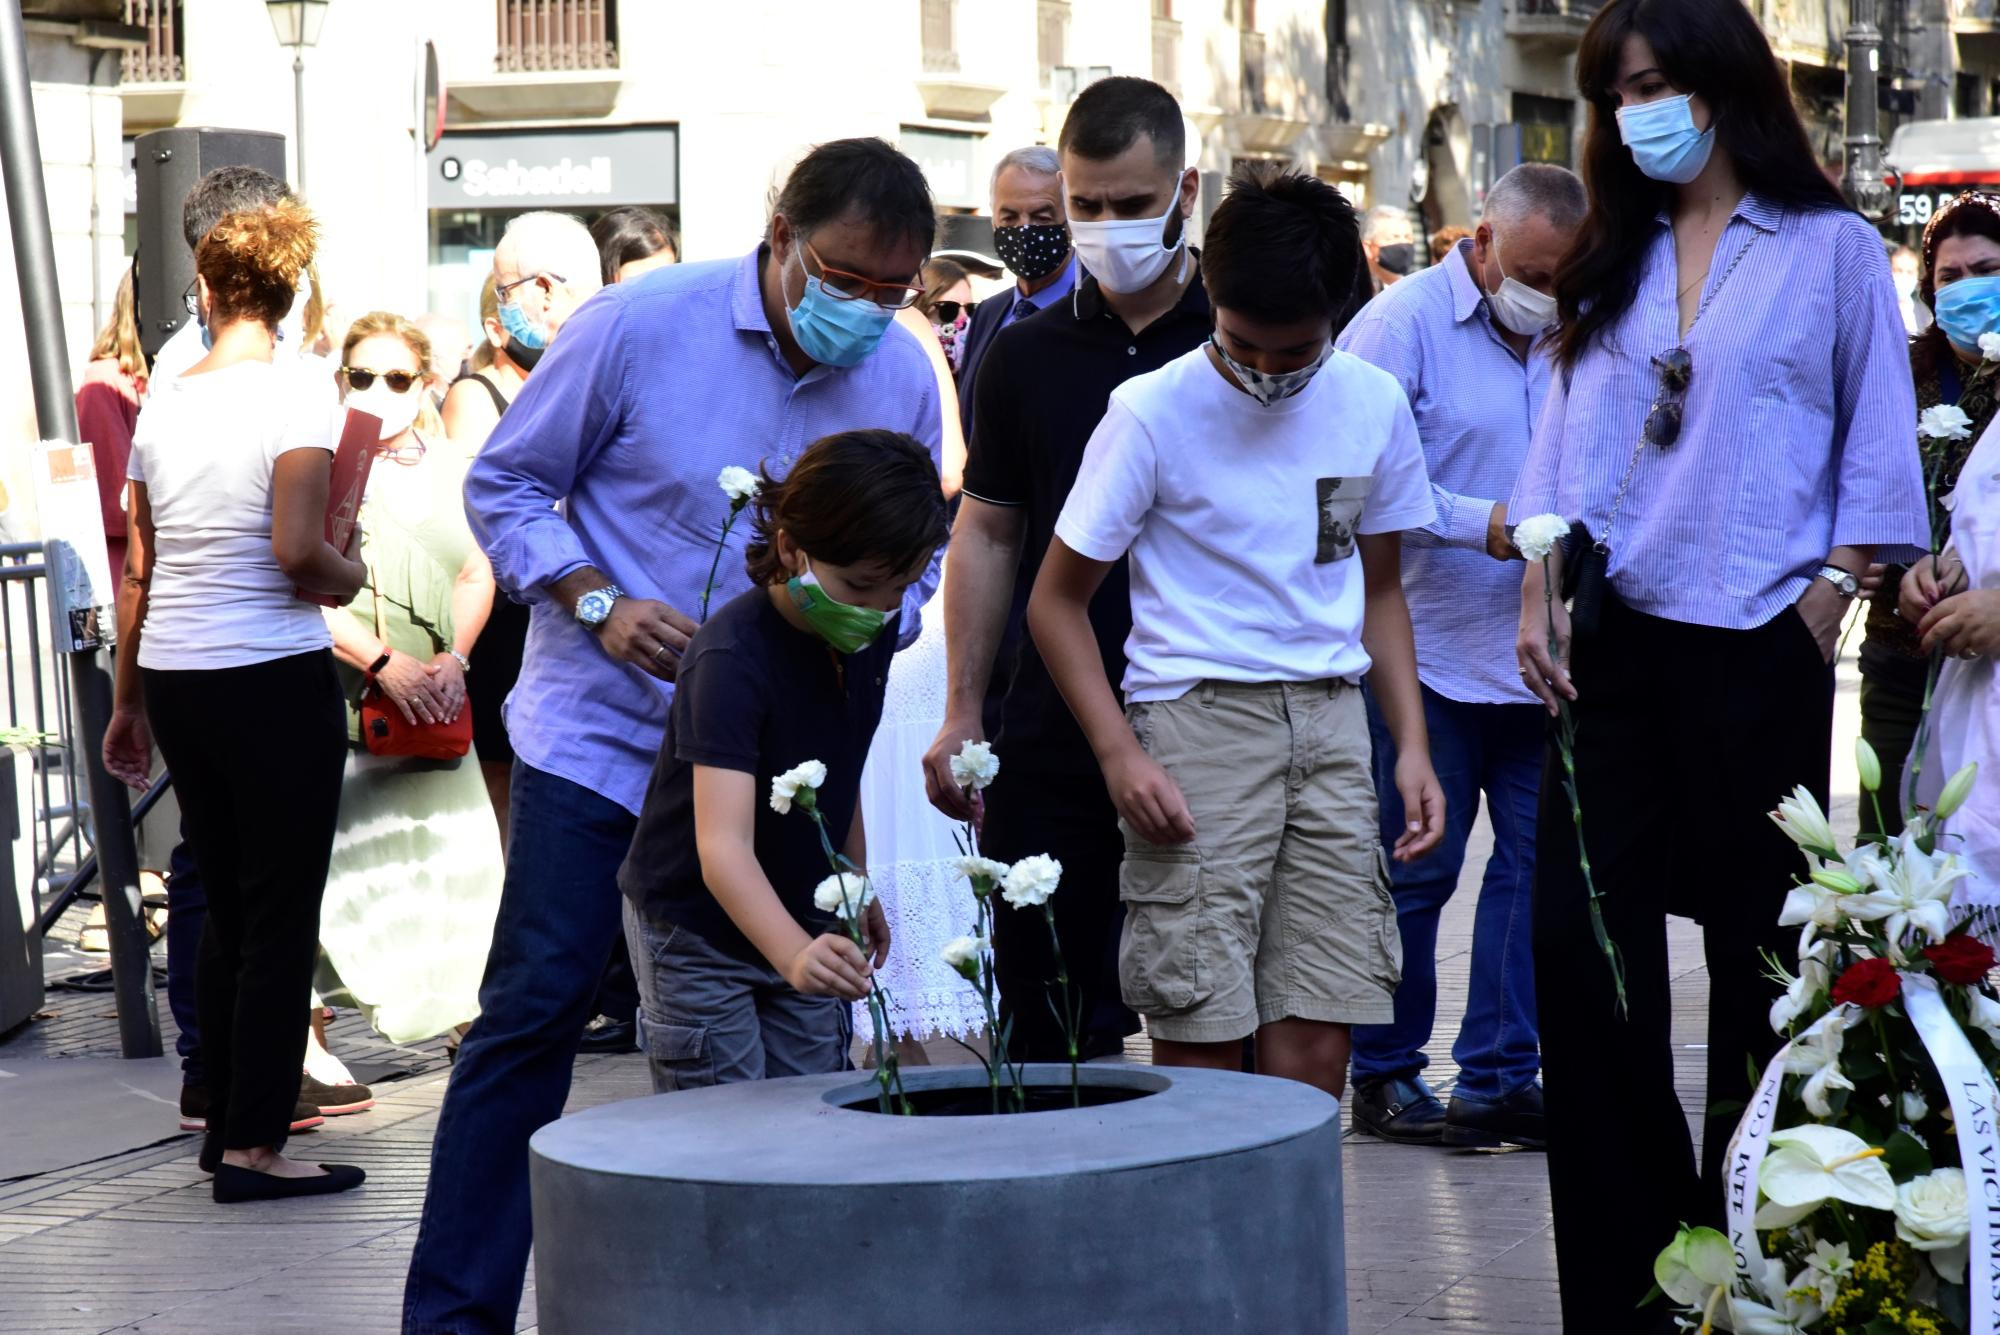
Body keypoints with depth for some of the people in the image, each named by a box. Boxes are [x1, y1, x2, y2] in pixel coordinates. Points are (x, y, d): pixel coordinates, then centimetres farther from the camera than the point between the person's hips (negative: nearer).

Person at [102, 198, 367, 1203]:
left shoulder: (160, 407, 8)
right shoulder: (290, 405, -9)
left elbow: (137, 570, 12)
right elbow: (298, 552, -21)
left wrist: (129, 699, 20)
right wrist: (350, 576, 1)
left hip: (174, 680, 6)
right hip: (273, 674, -6)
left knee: (225, 909, 16)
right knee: (281, 916, -1)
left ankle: (224, 1122, 22)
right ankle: (254, 1146, -2)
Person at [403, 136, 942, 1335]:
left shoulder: (906, 381, 1)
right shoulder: (643, 325, -10)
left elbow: (910, 564, 14)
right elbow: (507, 484, -2)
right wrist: (596, 604, -17)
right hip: (598, 732, -3)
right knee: (537, 1008, -7)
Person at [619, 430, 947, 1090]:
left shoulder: (867, 632, -6)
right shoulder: (732, 656, -30)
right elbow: (723, 847, -40)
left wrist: (856, 889, 18)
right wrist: (794, 955, -54)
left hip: (805, 920, 7)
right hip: (695, 922, -7)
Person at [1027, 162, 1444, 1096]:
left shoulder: (1374, 406, 7)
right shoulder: (1154, 413, -5)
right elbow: (1057, 602, -1)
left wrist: (1412, 744, 8)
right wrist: (1120, 754, -12)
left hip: (1329, 721, 4)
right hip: (1198, 717, -4)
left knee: (1318, 1045, 0)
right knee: (1201, 1047, -8)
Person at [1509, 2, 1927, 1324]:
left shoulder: (1829, 249, 1)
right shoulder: (1611, 262, 14)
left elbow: (1876, 449, 2)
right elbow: (1564, 443, 15)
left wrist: (1827, 600, -6)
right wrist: (1540, 597, 5)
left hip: (1756, 646, -4)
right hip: (1615, 641, 4)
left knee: (1757, 944, 4)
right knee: (1582, 940, -2)